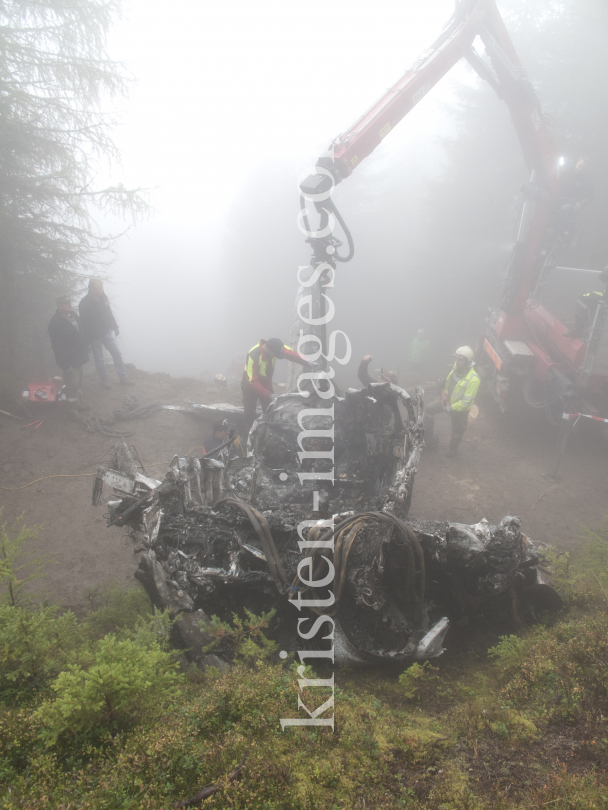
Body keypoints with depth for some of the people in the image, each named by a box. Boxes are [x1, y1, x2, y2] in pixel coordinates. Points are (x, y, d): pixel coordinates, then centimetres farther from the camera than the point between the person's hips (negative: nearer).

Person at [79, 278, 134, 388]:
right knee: (99, 359, 7)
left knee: (117, 353, 4)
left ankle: (123, 378, 14)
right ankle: (105, 380, 24)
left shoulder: (103, 297, -3)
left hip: (106, 332, 5)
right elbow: (84, 323, -15)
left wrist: (115, 327, 13)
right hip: (94, 336, -5)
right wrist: (87, 339, -13)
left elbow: (109, 313, 10)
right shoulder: (84, 303, -19)